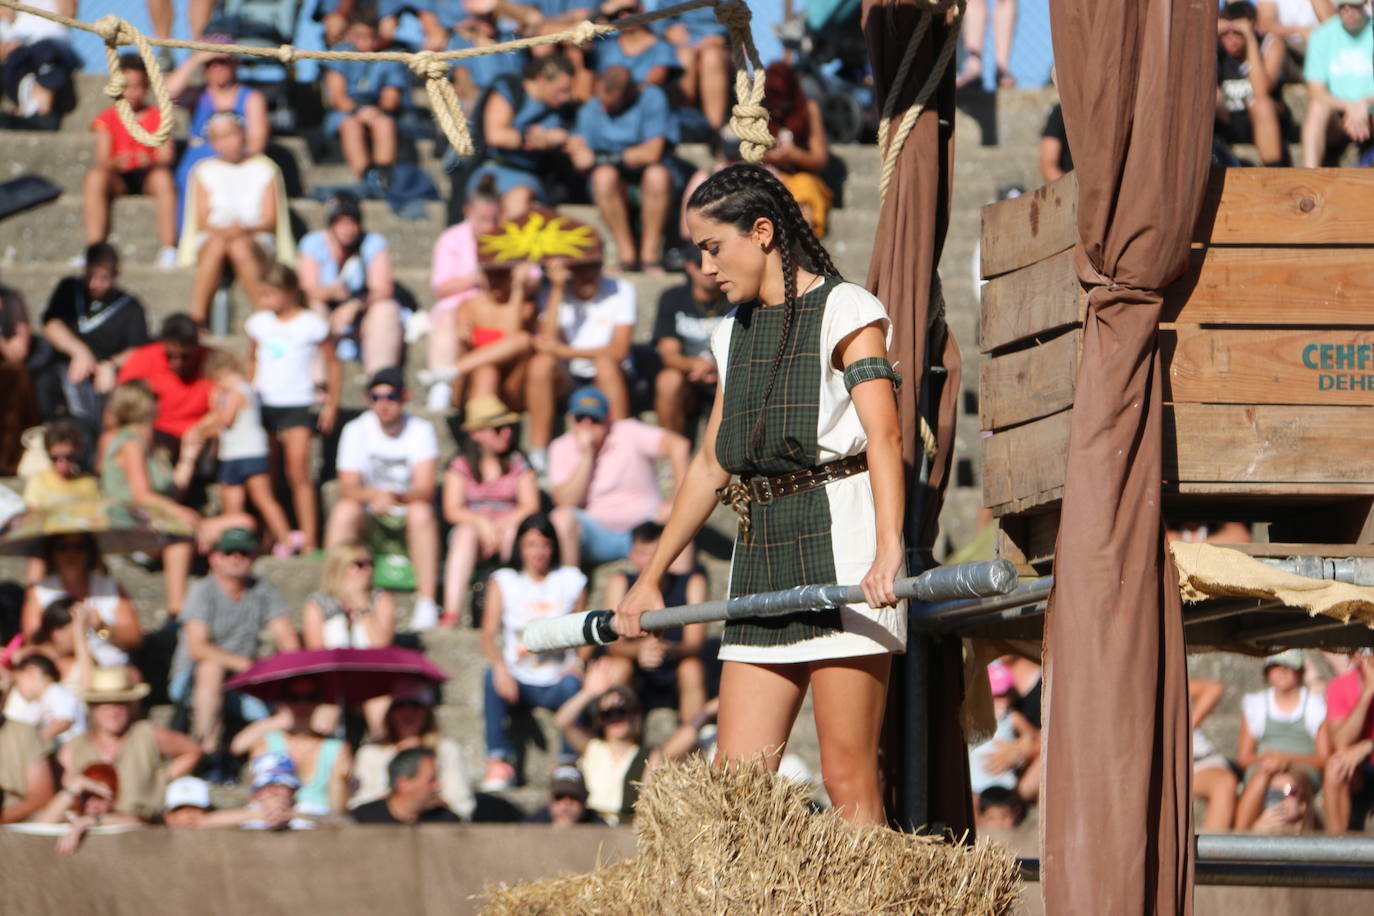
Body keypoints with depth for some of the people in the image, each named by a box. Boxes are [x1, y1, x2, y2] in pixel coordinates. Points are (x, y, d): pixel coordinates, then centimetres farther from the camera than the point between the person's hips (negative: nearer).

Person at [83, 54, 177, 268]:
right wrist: (115, 162, -30)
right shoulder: (107, 118, 8)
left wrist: (151, 161, -31)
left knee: (164, 177, -37)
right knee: (94, 178, -33)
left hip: (148, 175, -1)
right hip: (118, 177, 1)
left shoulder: (158, 117, 7)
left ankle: (168, 249, -35)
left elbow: (166, 156, -6)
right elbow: (102, 159, -5)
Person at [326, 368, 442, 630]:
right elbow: (348, 488, -14)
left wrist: (395, 497, -40)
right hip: (369, 513, 1)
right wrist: (374, 495, -37)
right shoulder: (356, 430, -4)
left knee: (421, 512, -34)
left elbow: (425, 489, -18)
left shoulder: (420, 430, -8)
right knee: (344, 511, -30)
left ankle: (427, 604, -35)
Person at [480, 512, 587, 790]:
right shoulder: (503, 582, 6)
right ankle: (499, 761, -29)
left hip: (556, 684, 0)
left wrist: (577, 665, -13)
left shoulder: (571, 580, 9)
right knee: (492, 676, -31)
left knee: (572, 684, -33)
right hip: (518, 683, 0)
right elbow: (488, 634, -5)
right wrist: (500, 666, -25)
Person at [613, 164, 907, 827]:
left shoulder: (844, 311, -2)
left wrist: (888, 549, -30)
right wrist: (650, 577, 30)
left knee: (848, 779, -10)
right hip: (762, 553, 7)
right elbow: (711, 463, 28)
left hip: (839, 541, -7)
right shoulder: (736, 333, 21)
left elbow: (884, 436, -15)